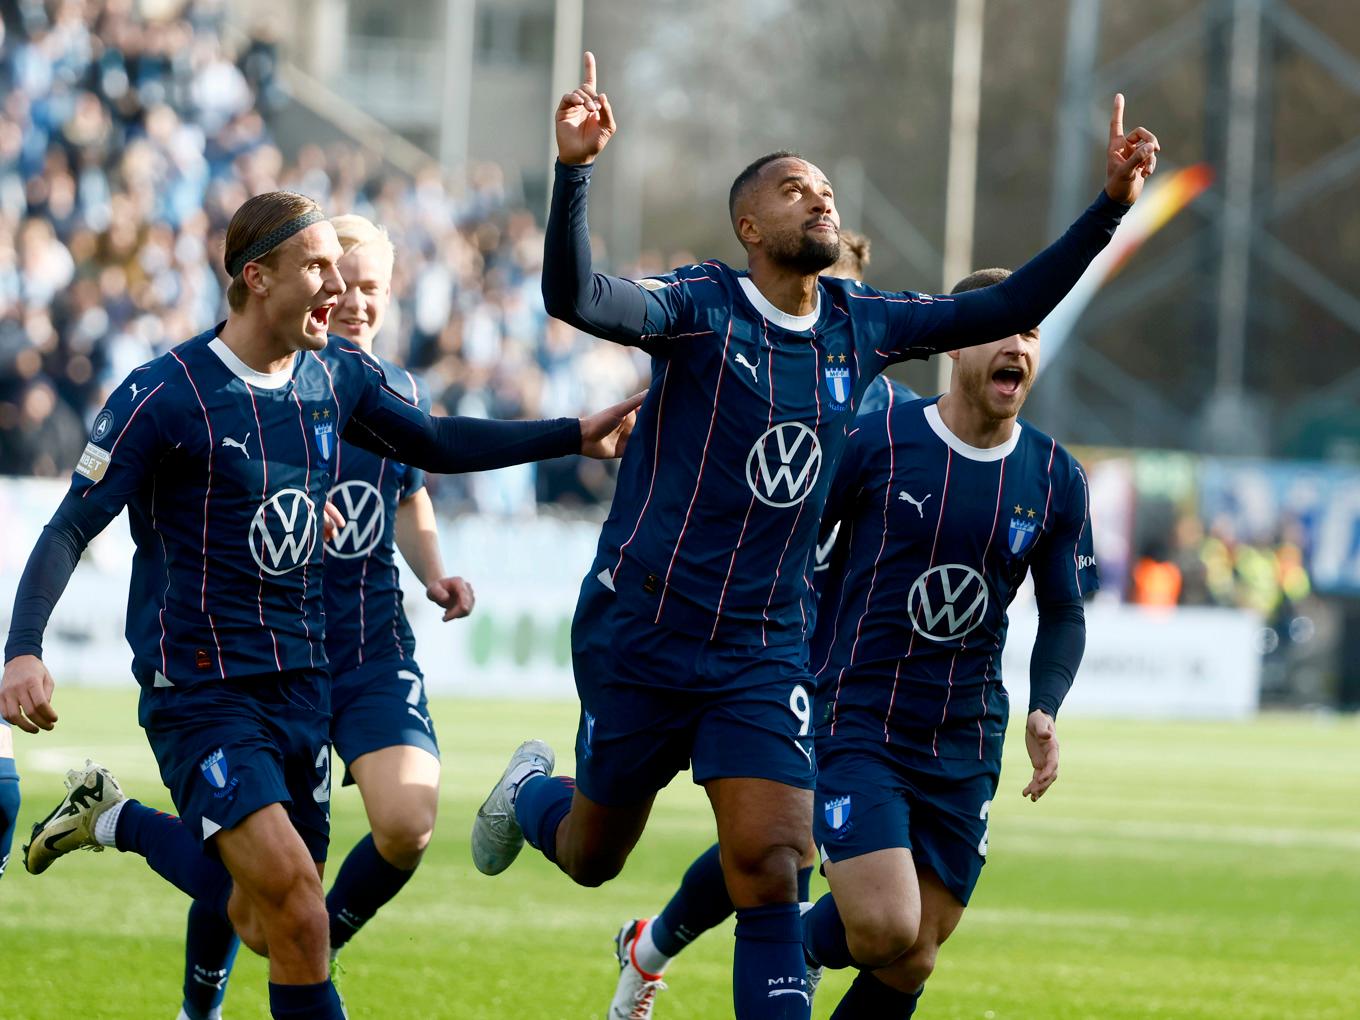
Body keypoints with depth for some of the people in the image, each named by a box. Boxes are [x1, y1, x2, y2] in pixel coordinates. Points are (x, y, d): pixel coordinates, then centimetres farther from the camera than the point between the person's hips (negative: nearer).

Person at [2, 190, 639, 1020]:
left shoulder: (338, 376, 5)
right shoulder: (164, 396, -14)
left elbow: (436, 445, 22)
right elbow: (69, 532, -13)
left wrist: (575, 435, 16)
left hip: (304, 683, 7)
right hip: (203, 692, -7)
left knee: (269, 925, 10)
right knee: (293, 892, -23)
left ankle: (119, 821, 30)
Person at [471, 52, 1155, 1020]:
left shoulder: (862, 324, 5)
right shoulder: (700, 306, -12)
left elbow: (1007, 309, 11)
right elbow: (575, 298, -30)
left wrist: (1111, 205, 1)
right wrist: (574, 172, -46)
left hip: (765, 649, 3)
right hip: (640, 635, -3)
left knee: (772, 870, -11)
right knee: (591, 857, 14)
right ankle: (530, 791, 48)